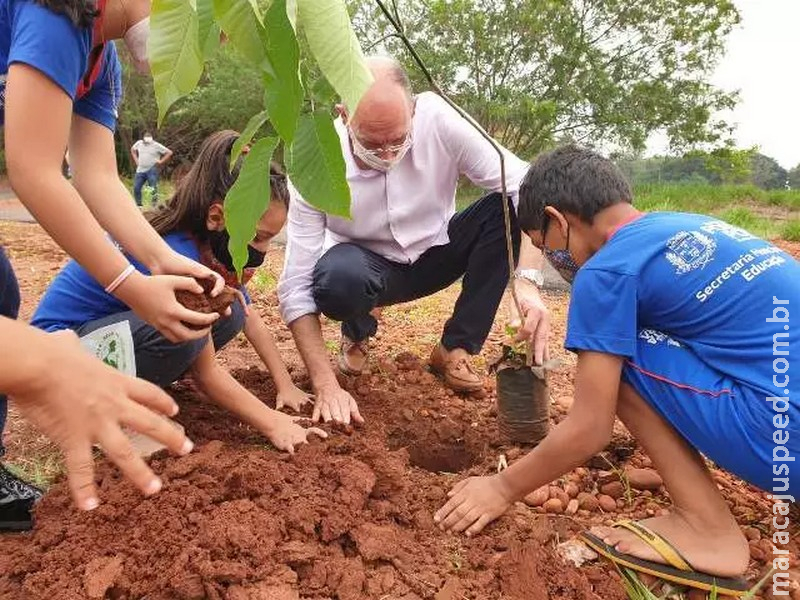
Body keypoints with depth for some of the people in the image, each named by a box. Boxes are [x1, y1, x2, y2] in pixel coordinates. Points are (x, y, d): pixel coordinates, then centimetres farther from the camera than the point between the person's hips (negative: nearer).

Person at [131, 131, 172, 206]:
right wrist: (136, 160, 15)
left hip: (152, 170, -5)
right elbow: (132, 149, 27)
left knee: (153, 189, -7)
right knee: (136, 188, 4)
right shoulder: (139, 143, 6)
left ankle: (155, 205, -2)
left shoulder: (156, 145, -7)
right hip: (140, 170, 5)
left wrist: (161, 161, -9)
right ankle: (138, 205, 18)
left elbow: (169, 153, -8)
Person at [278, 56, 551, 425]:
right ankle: (357, 333, 3)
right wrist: (326, 387, -33)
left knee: (507, 207, -25)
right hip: (366, 267, -2)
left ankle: (454, 349, -11)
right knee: (338, 277, -38)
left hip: (435, 255, 2)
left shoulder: (439, 119, -26)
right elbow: (296, 287, -25)